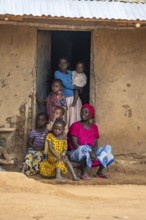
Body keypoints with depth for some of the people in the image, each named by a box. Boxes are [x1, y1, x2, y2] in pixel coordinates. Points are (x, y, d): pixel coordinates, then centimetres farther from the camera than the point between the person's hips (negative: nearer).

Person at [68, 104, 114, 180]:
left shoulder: (94, 127, 13)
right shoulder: (75, 125, -3)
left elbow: (95, 144, 5)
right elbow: (75, 143, -12)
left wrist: (93, 152, -20)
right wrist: (89, 152, -23)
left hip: (91, 152, 6)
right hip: (77, 153, -5)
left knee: (108, 148, -12)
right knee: (83, 149, -40)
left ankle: (100, 172, -10)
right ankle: (84, 173, -27)